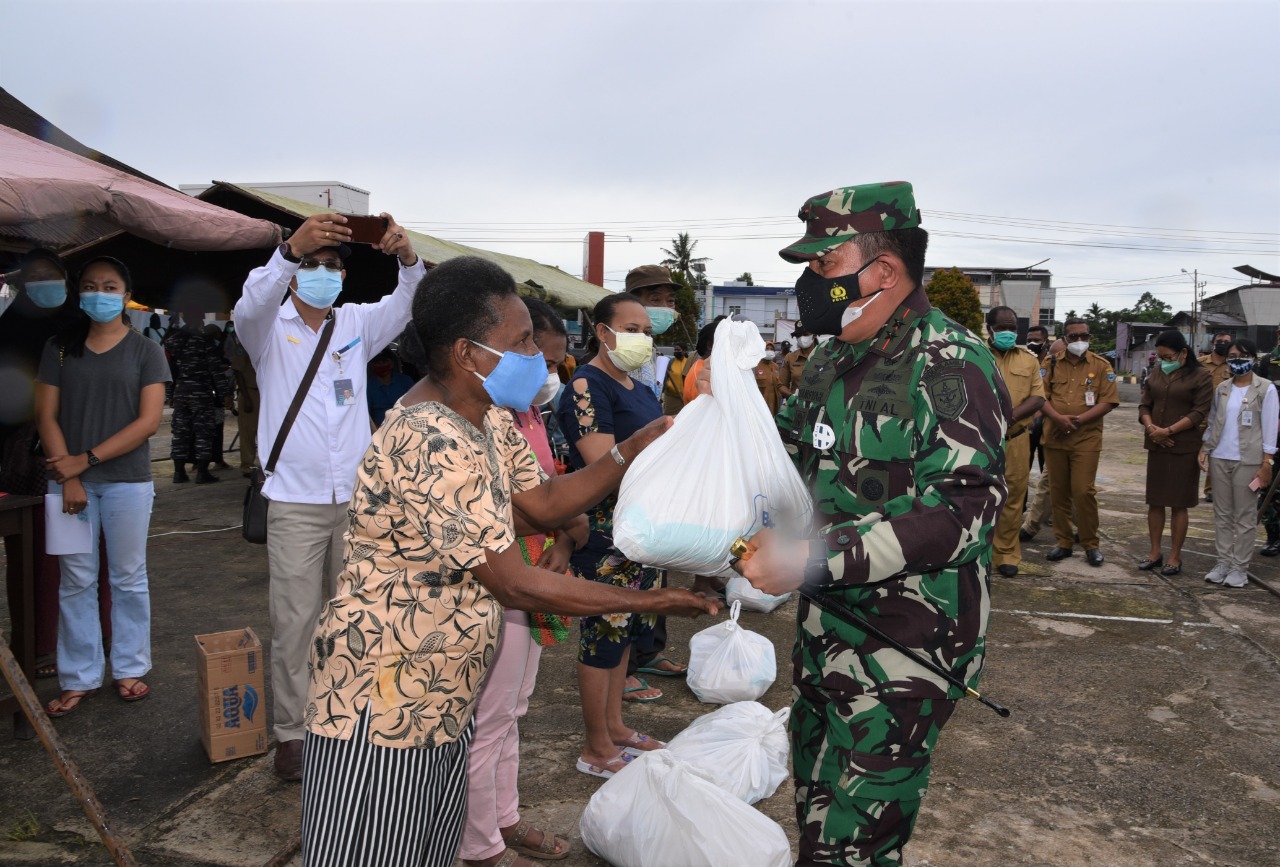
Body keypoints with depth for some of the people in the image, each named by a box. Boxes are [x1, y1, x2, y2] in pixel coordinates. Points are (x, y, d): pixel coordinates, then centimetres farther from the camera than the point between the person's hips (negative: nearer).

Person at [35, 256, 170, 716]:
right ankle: (79, 678, 18)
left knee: (129, 579, 7)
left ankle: (128, 669, 20)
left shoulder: (145, 350, 1)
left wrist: (88, 459, -12)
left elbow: (148, 420, -7)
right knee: (76, 582, 7)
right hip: (72, 481, 2)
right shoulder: (59, 347, 7)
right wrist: (69, 478, -9)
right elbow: (47, 416, 2)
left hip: (127, 480, -2)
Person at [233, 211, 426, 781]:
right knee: (294, 622, 0)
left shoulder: (356, 324, 11)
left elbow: (407, 304, -5)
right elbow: (250, 307, -22)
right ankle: (291, 731, 14)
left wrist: (406, 255, -27)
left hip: (356, 498, 3)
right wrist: (290, 250, -40)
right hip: (295, 502, -3)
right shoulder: (271, 328, 1)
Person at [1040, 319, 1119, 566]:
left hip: (1086, 439, -2)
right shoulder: (1051, 364, 8)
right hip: (1055, 437, 2)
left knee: (1083, 491, -7)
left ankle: (1091, 544, 8)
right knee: (1058, 491, 7)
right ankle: (1062, 542, 17)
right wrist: (1058, 418, -16)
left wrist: (1079, 420, -12)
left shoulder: (1101, 366, 4)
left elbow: (1109, 401, -3)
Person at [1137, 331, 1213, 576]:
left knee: (1178, 504, 1)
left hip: (1184, 448, -5)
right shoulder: (1156, 374, 11)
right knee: (1155, 501, 8)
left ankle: (1175, 557, 8)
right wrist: (1151, 427, -10)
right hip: (1156, 446, 5)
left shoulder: (1201, 376, -4)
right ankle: (1155, 552, 17)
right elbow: (1144, 405, 10)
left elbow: (1199, 413, -11)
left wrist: (1168, 431, -19)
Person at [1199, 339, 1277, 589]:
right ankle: (1223, 561, 16)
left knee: (1244, 515, 2)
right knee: (1222, 513, 9)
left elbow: (1270, 428, -6)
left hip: (1248, 460, -4)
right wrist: (1204, 449, 3)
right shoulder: (1221, 388, 8)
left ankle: (1240, 566, 9)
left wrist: (1266, 464, -10)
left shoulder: (1266, 389, -5)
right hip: (1219, 458, 4)